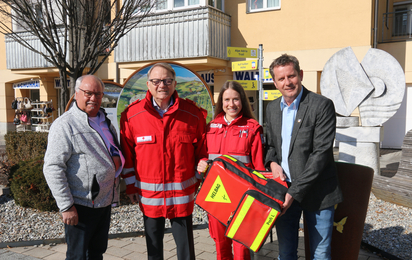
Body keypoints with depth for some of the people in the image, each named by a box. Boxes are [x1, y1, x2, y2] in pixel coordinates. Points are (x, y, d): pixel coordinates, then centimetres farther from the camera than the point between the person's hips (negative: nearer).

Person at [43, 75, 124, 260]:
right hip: (81, 205, -7)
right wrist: (66, 206, -19)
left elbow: (115, 150, 28)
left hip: (105, 202, 7)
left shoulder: (105, 122, 11)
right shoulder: (65, 125, -13)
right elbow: (53, 168, -18)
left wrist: (118, 159, 7)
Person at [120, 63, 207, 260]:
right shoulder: (132, 114, -3)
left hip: (182, 191, 0)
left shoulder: (193, 113, -4)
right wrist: (130, 185, 3)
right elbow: (127, 153, 3)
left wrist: (200, 179, 0)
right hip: (148, 192, 1)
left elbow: (202, 150, 3)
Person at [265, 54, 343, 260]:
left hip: (317, 192, -4)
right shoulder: (272, 108, 8)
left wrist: (294, 192, -20)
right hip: (283, 190, 5)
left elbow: (321, 153, -17)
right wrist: (272, 162, -5)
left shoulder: (322, 106, -12)